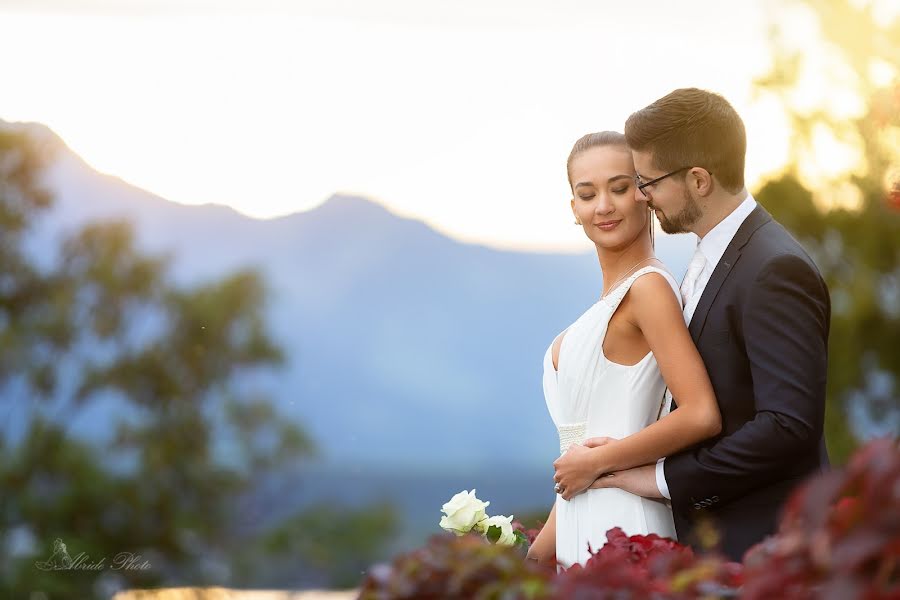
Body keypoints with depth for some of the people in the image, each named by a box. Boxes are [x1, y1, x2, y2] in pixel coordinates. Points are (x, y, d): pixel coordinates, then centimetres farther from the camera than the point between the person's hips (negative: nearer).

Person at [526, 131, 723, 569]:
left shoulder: (648, 286, -12)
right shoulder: (611, 300, 13)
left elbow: (700, 416, -22)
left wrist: (594, 461, -12)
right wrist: (542, 551, 12)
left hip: (619, 530, -8)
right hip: (582, 531, 8)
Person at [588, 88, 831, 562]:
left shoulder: (776, 271, -18)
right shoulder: (709, 260, 13)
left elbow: (789, 425, -24)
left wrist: (666, 478, -17)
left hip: (759, 547, -9)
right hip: (707, 534, 9)